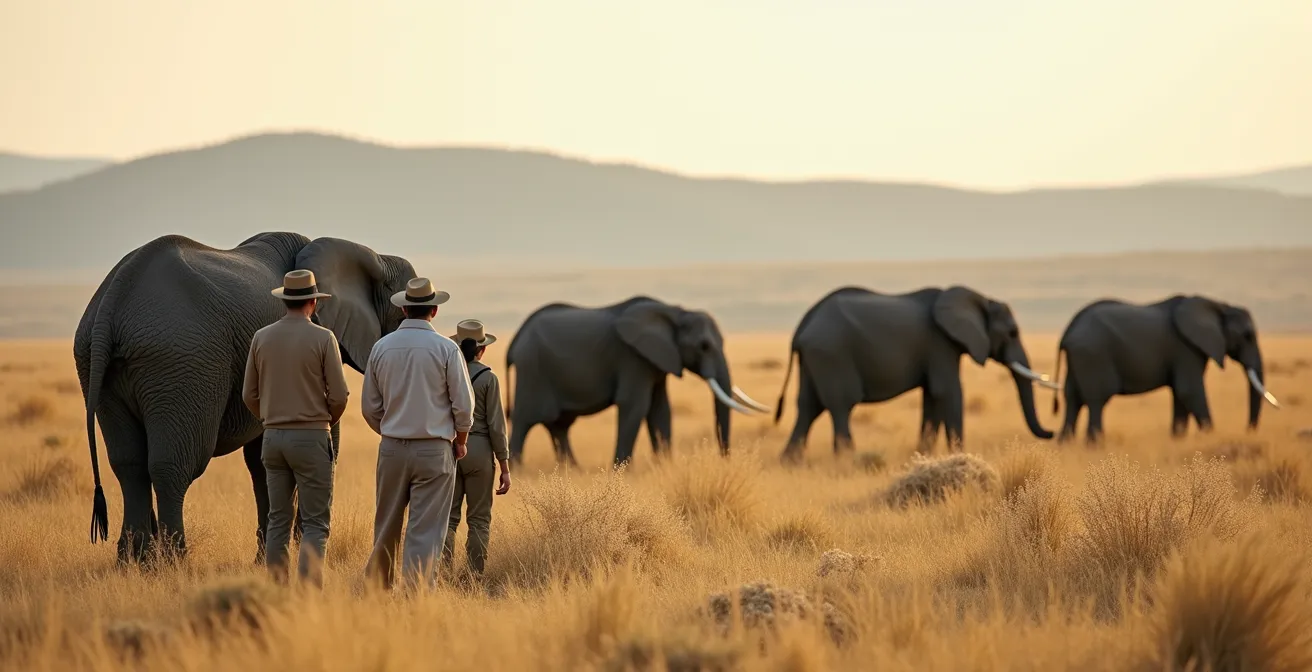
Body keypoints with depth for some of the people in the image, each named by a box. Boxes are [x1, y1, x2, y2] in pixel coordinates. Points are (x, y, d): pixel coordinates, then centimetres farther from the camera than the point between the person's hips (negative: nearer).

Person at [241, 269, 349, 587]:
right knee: (315, 522, -3)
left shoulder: (261, 337, 4)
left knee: (278, 521, 9)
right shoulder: (322, 338, -8)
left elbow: (249, 394, 8)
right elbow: (339, 395, -8)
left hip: (273, 436, 4)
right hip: (311, 437, -4)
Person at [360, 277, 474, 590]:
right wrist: (460, 441, 11)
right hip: (434, 449, -3)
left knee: (386, 527, 15)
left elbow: (369, 406, 8)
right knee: (425, 530, -2)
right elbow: (464, 405, -6)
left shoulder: (382, 347, 1)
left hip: (392, 448, 4)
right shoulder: (445, 348, -9)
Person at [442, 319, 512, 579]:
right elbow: (496, 425, -7)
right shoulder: (488, 378, -5)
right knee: (479, 519, 5)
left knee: (448, 516, 6)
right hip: (479, 450, -2)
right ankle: (475, 576, 3)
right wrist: (505, 467, -2)